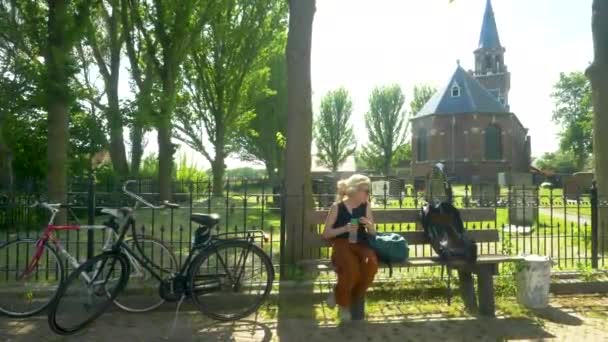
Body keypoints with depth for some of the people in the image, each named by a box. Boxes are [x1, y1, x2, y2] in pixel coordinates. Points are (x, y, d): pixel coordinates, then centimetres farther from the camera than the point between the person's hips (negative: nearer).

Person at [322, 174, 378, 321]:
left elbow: (373, 233, 14)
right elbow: (326, 234, -2)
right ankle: (343, 303, -4)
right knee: (352, 268, -35)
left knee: (371, 264, -31)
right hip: (342, 245, -3)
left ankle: (352, 298, -5)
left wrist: (369, 225, -8)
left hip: (361, 245, 4)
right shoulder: (337, 207, -2)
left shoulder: (366, 206, 8)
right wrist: (344, 228, -16)